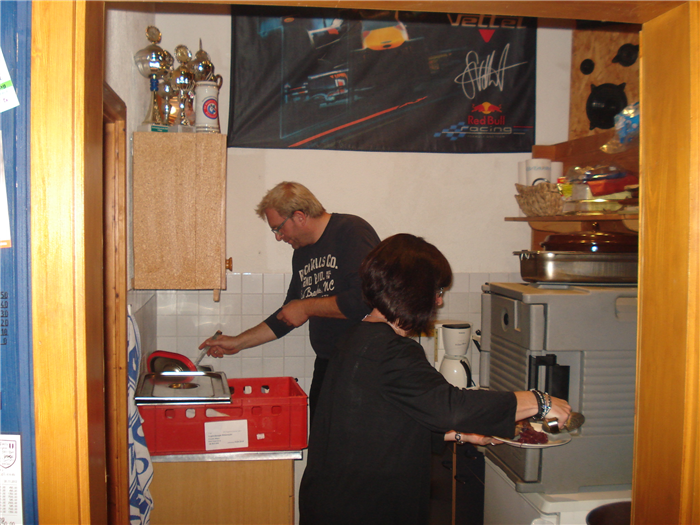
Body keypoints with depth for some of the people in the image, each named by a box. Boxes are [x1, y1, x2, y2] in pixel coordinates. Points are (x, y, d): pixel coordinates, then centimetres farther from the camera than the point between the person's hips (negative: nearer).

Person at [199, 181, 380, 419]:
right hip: (326, 365, 7)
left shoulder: (351, 231, -11)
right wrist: (238, 342, 20)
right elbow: (288, 316, 24)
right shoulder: (302, 252, 14)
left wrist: (307, 307, -10)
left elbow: (363, 300, -23)